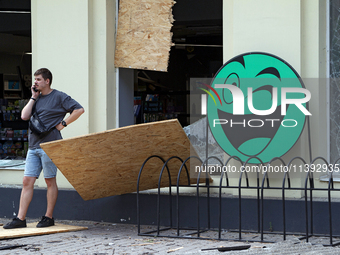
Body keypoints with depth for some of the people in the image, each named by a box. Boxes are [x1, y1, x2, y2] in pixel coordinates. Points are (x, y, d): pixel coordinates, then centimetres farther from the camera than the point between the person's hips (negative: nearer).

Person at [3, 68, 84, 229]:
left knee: (50, 181, 1)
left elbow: (79, 109, -8)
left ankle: (49, 217, 8)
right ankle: (20, 219, 2)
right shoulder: (37, 98, 18)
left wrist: (63, 124, -9)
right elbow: (24, 116, 5)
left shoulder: (59, 97, -1)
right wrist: (33, 97, 5)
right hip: (33, 146, 6)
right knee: (27, 181, 2)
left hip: (49, 145, -6)